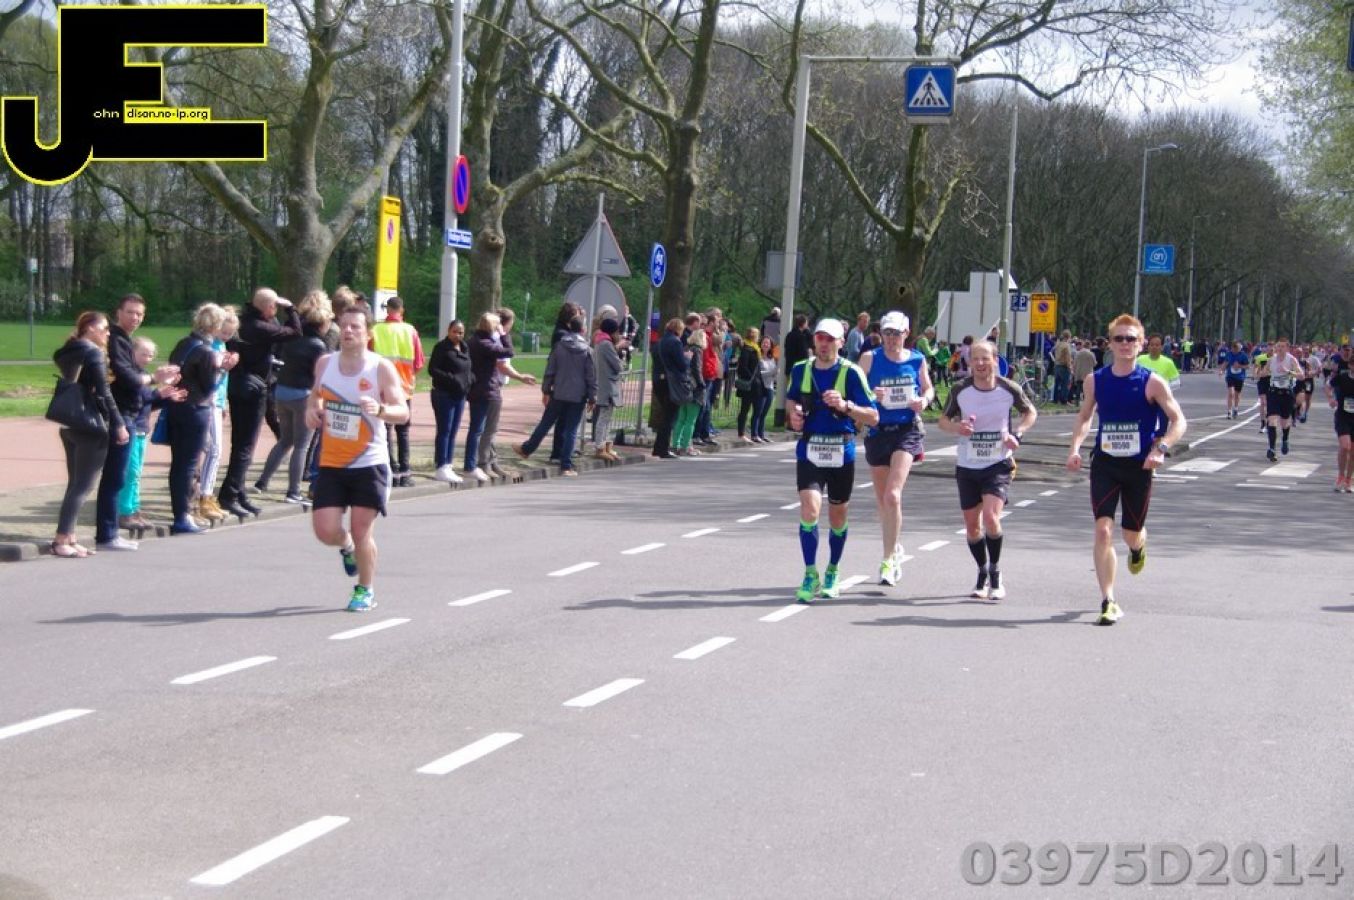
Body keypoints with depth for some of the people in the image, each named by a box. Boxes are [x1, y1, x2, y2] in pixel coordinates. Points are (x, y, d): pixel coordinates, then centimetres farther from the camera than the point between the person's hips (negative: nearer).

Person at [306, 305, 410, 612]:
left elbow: (403, 413, -14)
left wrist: (380, 409, -34)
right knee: (326, 531, -5)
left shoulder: (382, 368, -10)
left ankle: (366, 590, 20)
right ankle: (347, 547, 33)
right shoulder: (325, 363, 3)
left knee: (362, 531, -3)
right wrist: (312, 408, 1)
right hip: (331, 463, 3)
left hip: (369, 463, -3)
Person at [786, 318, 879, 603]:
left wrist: (845, 406, -26)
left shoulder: (851, 373, -8)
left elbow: (873, 417, -10)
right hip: (809, 450, 1)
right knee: (809, 509, -17)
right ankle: (811, 574, -6)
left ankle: (832, 573, 32)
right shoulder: (800, 370, 4)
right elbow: (791, 400, 24)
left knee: (837, 517, 11)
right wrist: (793, 415, 2)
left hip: (842, 452, -1)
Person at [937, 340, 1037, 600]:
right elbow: (943, 420, 7)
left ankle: (995, 574, -1)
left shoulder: (1009, 389, -8)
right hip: (967, 466, 2)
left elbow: (1030, 412, 10)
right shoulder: (960, 391, -6)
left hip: (998, 465, -2)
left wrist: (1017, 434, -7)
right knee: (972, 525, 7)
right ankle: (983, 574, 29)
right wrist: (956, 427, -15)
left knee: (991, 517, -20)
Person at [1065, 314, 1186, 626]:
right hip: (1104, 464, 1)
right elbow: (1084, 416, 15)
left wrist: (1160, 448, -23)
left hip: (1138, 467, -1)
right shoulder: (1095, 381, 1)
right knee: (1103, 531, -12)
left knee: (1132, 534, 11)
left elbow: (1178, 420, -7)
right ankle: (1109, 602, -8)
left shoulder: (1152, 382, -8)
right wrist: (1076, 447, -1)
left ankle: (1139, 545, 52)